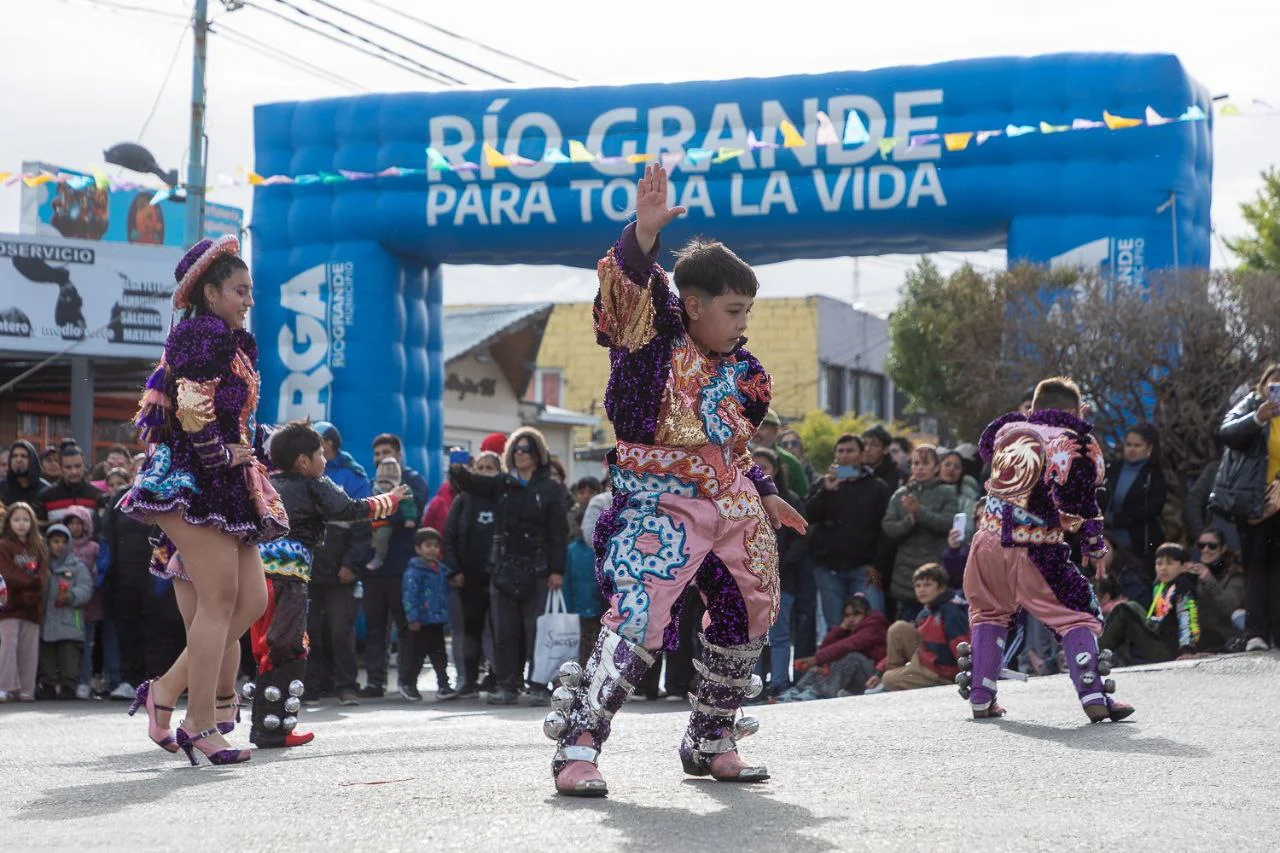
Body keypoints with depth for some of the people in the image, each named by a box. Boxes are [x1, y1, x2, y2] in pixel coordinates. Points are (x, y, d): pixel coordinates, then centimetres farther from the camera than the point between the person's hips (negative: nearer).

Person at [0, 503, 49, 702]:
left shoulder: (38, 548, 16)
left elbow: (43, 574, 6)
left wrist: (33, 591, -12)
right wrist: (33, 583, -17)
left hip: (32, 606, 4)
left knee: (29, 649, 3)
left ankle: (26, 690, 6)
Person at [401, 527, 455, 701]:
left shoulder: (441, 570, 11)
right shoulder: (414, 570, -12)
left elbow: (445, 592, 27)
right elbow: (409, 595, -16)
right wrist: (412, 618, -20)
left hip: (437, 621, 7)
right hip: (421, 622, -7)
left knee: (439, 654, 7)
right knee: (416, 654, 2)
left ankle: (443, 686, 9)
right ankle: (407, 683, 18)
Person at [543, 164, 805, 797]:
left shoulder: (739, 371, 14)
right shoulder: (652, 335, -6)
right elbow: (625, 285, -27)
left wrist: (765, 496, 24)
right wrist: (644, 232, -43)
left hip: (733, 508, 8)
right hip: (661, 506, -8)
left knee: (745, 622, 15)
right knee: (637, 617, -23)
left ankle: (709, 743, 32)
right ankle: (578, 745, -21)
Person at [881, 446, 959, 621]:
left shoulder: (947, 493, 4)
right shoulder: (900, 495, 13)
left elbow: (948, 523, -12)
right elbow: (887, 527, 2)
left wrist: (919, 511, -20)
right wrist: (909, 521, -16)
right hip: (906, 577, 3)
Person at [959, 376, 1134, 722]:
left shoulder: (1007, 429, 14)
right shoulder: (1079, 445, 4)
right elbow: (1082, 506, -1)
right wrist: (1095, 549, 11)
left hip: (988, 543, 4)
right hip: (1036, 553, -4)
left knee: (989, 615, 24)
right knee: (1077, 616, 4)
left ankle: (980, 698, 18)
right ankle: (1094, 697, -11)